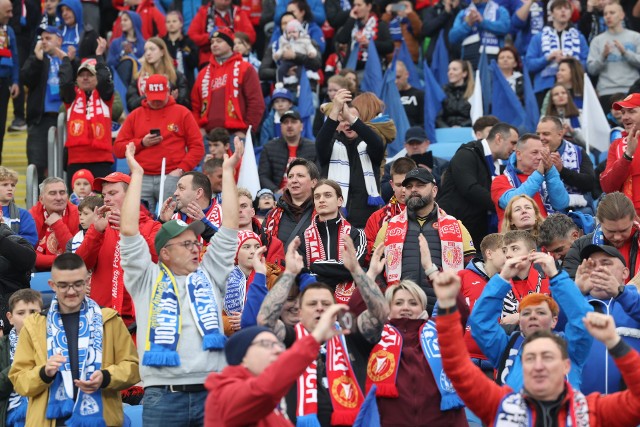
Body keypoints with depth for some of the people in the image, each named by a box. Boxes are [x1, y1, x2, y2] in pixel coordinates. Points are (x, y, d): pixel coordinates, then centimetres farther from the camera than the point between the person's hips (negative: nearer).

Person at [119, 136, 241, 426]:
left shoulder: (209, 275, 15)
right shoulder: (147, 279, 8)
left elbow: (229, 227, 13)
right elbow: (129, 231, -1)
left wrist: (228, 171, 13)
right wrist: (136, 175, 2)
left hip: (212, 393, 2)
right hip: (163, 396, -2)